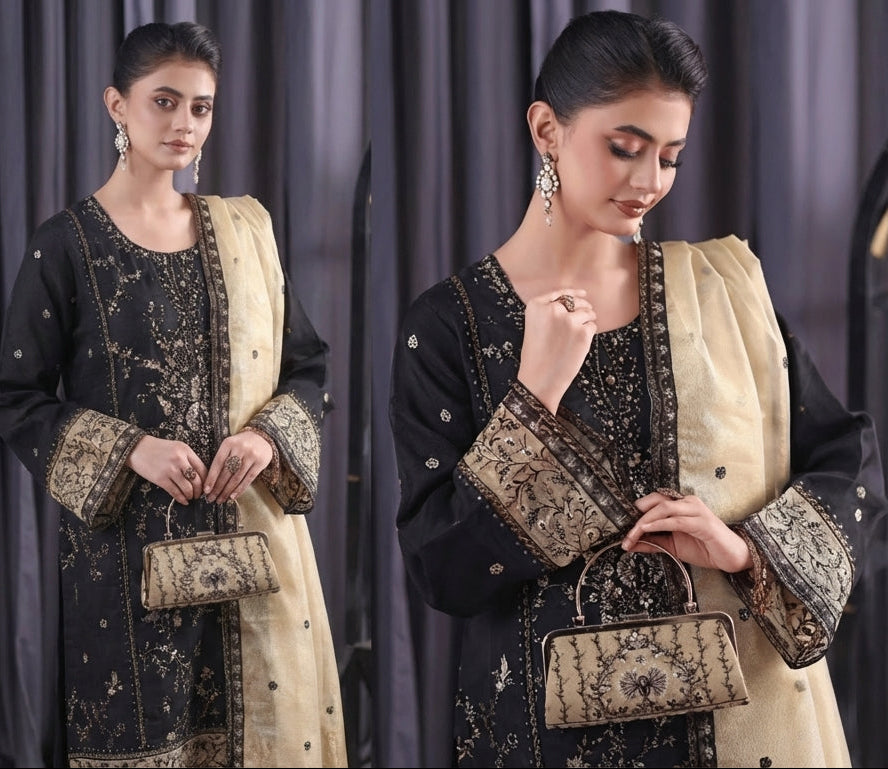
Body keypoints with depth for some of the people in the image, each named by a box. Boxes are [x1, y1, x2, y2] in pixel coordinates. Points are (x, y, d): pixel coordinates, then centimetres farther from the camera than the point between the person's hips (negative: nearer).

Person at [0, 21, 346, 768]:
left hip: (253, 533, 3)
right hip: (126, 544, -3)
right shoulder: (67, 245, -3)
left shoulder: (245, 230, 8)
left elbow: (307, 367, 10)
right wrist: (128, 448, -17)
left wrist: (267, 435, -10)